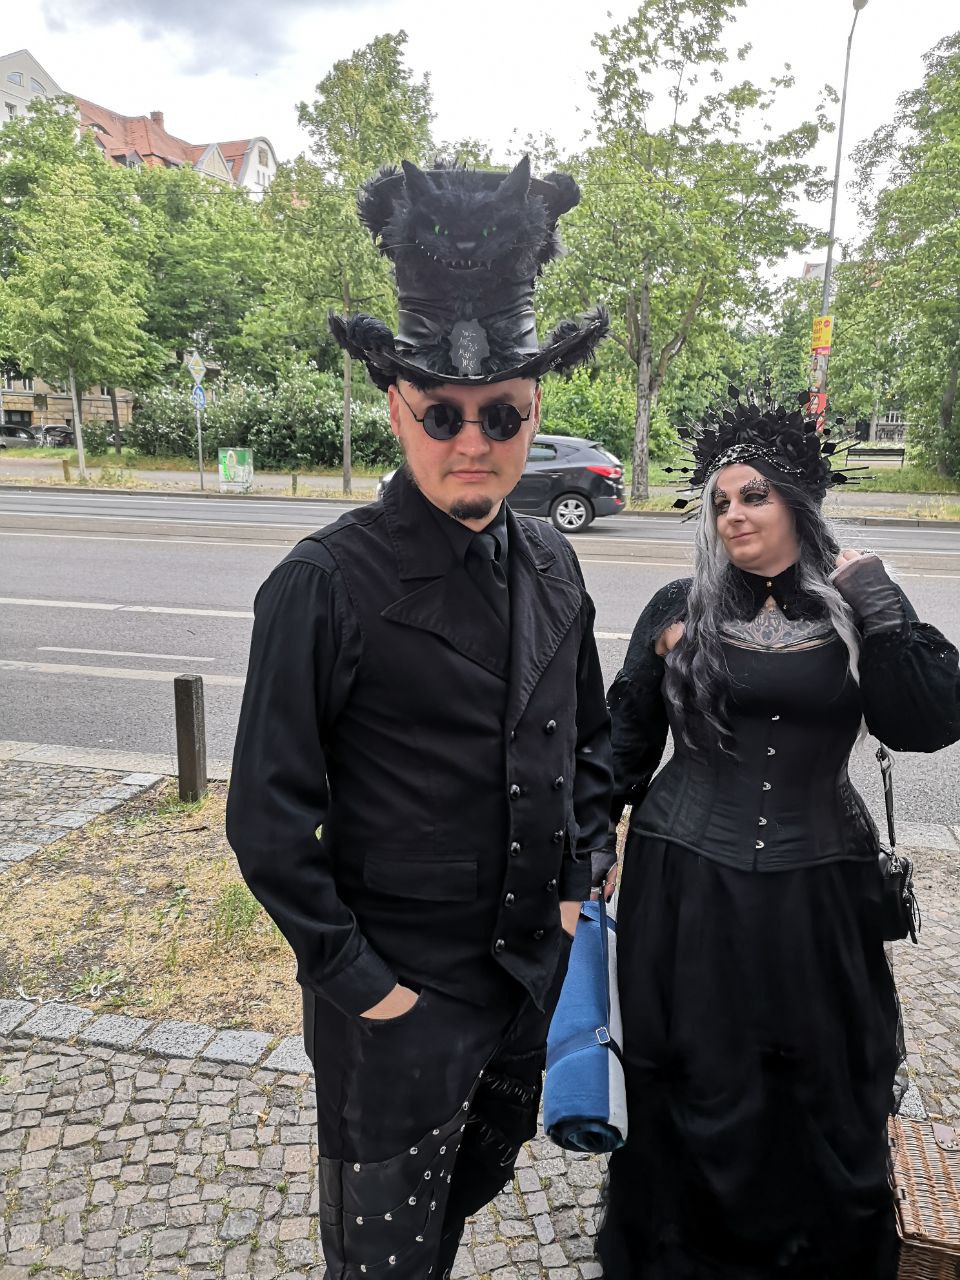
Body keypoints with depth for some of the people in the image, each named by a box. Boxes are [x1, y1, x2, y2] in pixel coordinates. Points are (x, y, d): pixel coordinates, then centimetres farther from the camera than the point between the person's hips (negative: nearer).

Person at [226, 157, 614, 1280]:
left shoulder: (550, 564, -1)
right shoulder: (323, 587, -21)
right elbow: (269, 817, -18)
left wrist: (576, 885, 5)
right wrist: (359, 983, -14)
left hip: (536, 965, 6)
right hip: (397, 994, -5)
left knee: (477, 1181, 29)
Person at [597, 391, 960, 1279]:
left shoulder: (859, 609, 0)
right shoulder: (680, 608, -2)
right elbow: (626, 738, 7)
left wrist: (876, 602, -16)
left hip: (817, 895, 1)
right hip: (686, 890, 0)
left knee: (825, 1098, 14)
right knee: (700, 1095, 12)